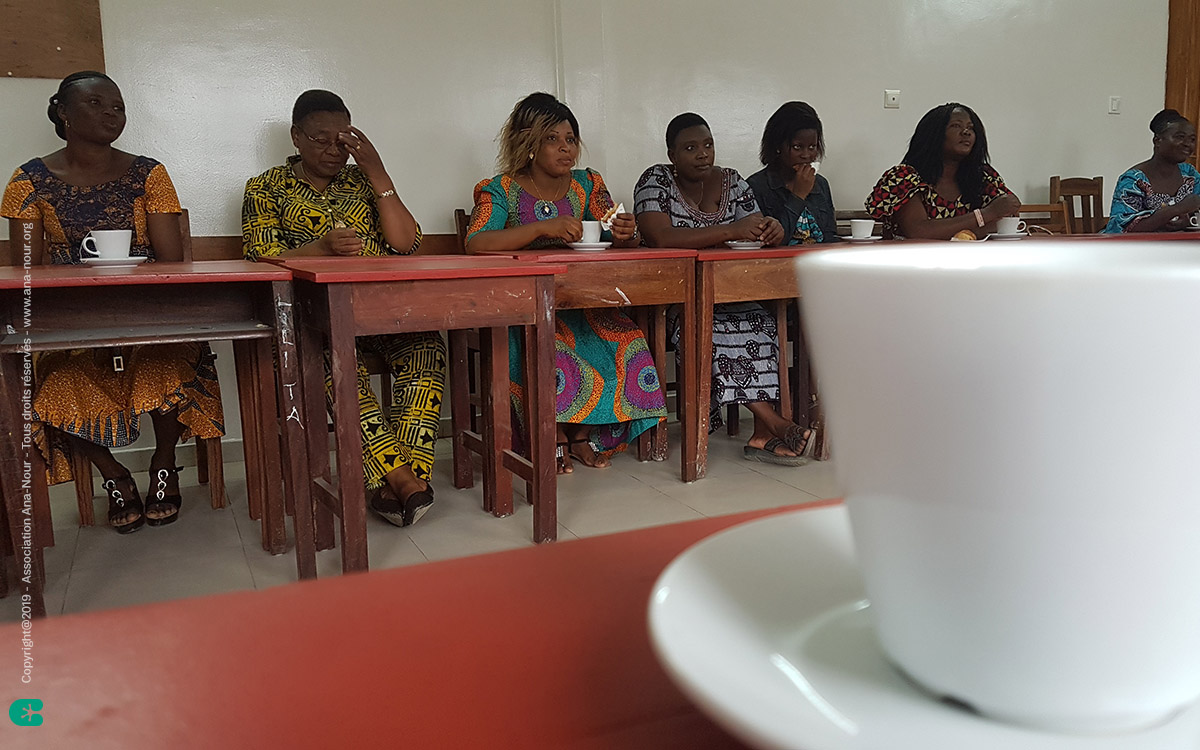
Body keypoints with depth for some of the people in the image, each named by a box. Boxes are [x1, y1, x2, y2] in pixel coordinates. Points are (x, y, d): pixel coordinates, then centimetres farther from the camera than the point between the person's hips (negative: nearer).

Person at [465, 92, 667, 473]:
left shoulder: (587, 185, 10)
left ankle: (583, 434, -9)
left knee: (627, 339, -23)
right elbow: (475, 243, -21)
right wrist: (543, 227, -32)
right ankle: (556, 438, -12)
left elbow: (613, 238, 5)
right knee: (551, 350, -34)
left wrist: (625, 235, -22)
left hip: (580, 299, 4)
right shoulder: (502, 190, -4)